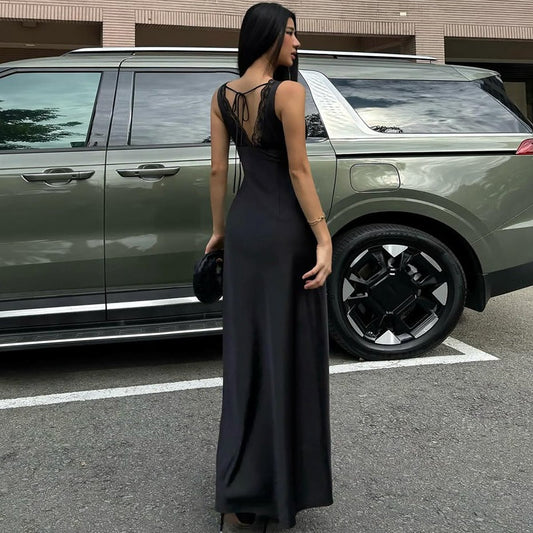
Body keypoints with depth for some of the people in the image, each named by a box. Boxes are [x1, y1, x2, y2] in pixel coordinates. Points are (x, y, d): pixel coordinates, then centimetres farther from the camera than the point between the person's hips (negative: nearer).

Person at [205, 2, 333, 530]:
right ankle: (287, 488, 17)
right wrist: (324, 239, -13)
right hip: (286, 232, -6)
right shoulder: (288, 91, -12)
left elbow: (218, 169, 7)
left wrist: (218, 229, 16)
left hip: (244, 228, 6)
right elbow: (298, 170, -16)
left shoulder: (222, 96, 6)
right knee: (288, 353, 4)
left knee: (246, 354, 12)